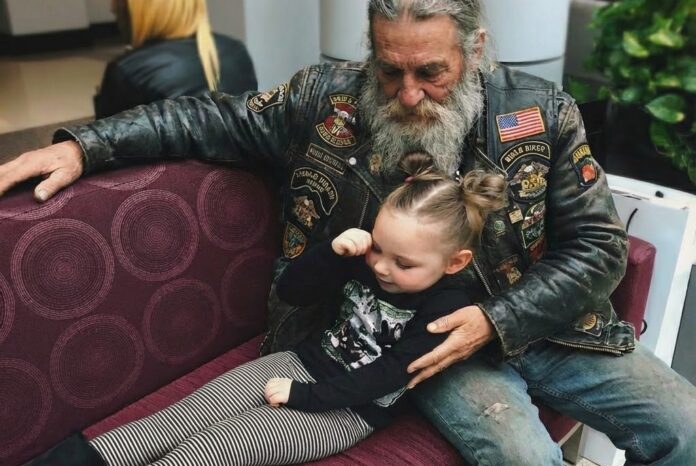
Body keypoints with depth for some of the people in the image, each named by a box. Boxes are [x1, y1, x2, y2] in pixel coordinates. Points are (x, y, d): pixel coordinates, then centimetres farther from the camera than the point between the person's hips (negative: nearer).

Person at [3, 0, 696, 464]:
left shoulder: (544, 114, -10)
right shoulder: (329, 99, -10)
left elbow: (598, 246, -6)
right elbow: (216, 118, 0)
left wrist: (497, 321, -19)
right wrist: (83, 145, -8)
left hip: (538, 323, 3)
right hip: (435, 335, -2)